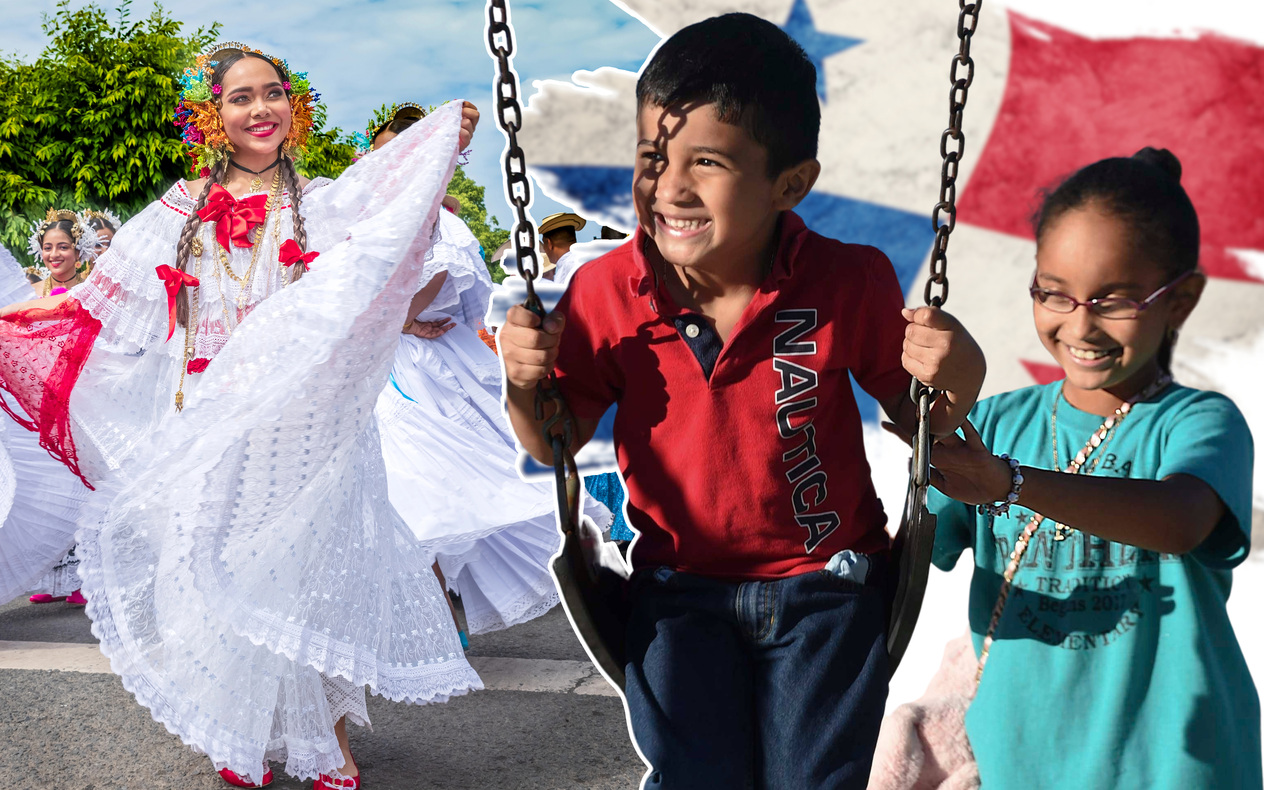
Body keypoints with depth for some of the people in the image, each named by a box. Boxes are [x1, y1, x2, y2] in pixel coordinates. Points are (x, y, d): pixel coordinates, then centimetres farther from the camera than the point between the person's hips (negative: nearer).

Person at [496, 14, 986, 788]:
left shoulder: (849, 284, -14)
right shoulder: (606, 294, -11)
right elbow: (557, 442, 0)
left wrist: (957, 380, -23)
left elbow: (913, 417, -2)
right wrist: (525, 382, -20)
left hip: (825, 586, 0)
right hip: (679, 592, 1)